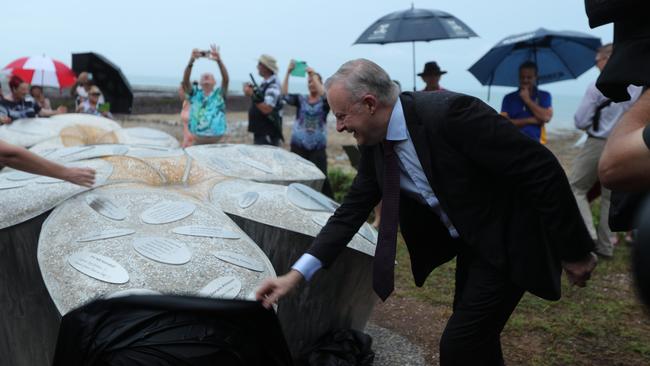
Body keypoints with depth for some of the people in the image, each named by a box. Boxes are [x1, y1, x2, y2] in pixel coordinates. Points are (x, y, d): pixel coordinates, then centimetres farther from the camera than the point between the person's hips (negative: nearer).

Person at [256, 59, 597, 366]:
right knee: (475, 338, 20)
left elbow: (541, 168, -27)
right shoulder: (376, 144, -7)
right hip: (469, 241, 8)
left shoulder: (449, 113, -31)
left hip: (508, 239, -7)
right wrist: (297, 274, -9)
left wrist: (574, 250, -18)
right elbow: (352, 210, -1)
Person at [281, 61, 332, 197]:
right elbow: (285, 95, -9)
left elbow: (325, 95, -21)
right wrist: (288, 73, -17)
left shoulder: (324, 102, 3)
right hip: (298, 145, 2)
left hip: (318, 147, -2)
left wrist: (313, 75, -19)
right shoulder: (301, 99, 8)